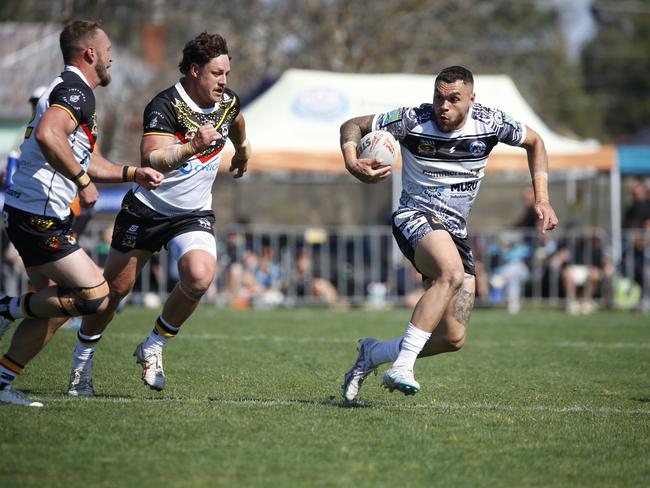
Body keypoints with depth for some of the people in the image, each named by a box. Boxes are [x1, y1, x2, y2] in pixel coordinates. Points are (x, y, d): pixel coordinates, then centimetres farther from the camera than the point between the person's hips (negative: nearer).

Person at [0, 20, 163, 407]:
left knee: (54, 309, 13)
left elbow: (89, 162, 30)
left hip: (33, 216, 11)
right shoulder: (76, 91, -13)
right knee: (94, 295, -13)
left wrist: (134, 173, 18)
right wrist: (83, 181, -24)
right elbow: (47, 135, -33)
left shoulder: (73, 91, 22)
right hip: (40, 216, -11)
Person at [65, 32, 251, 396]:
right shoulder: (164, 106, -23)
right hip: (146, 210, -4)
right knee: (116, 287, 5)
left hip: (194, 214, 4)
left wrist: (243, 149, 41)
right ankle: (83, 361, 28)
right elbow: (153, 159, -39)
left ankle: (153, 347, -2)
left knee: (200, 277, -24)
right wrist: (193, 146, -54)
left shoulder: (227, 102, -4)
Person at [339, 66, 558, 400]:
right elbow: (353, 126, -2)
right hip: (416, 218, -5)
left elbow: (534, 142, 14)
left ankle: (373, 354, 21)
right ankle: (401, 368, -38)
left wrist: (542, 199, 5)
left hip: (456, 232, 5)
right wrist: (352, 162, -24)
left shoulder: (490, 122, -4)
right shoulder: (413, 121, -12)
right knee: (452, 273, -39)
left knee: (454, 339, -2)